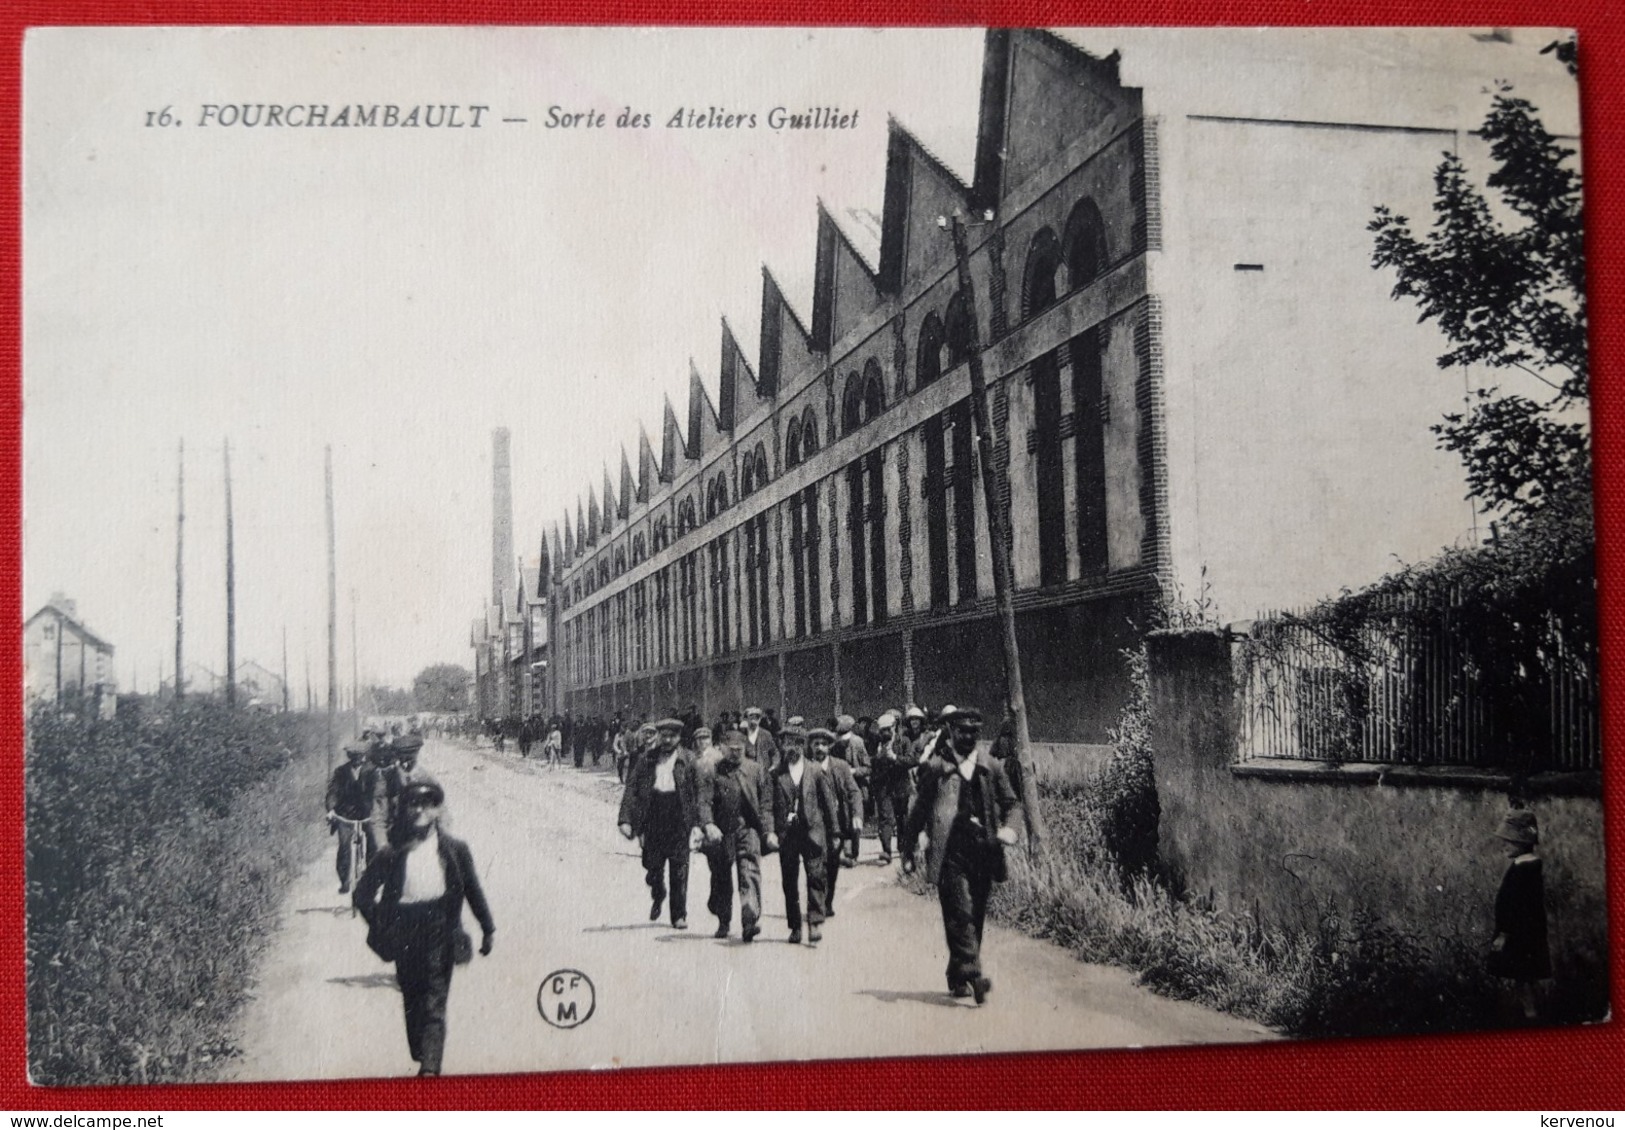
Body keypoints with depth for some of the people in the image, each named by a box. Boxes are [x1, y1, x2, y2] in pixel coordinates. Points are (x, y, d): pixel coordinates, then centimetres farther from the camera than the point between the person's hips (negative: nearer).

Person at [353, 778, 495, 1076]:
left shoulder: (455, 850, 4)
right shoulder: (392, 853, 3)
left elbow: (473, 890, 11)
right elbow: (363, 893, 10)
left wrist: (487, 929, 14)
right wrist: (381, 926, 3)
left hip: (439, 932, -2)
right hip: (405, 935, 2)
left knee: (434, 1003, -8)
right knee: (412, 1001, 10)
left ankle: (430, 1068, -15)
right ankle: (420, 1059, 24)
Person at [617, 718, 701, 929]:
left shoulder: (689, 760, 2)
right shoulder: (647, 760, 5)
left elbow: (698, 793, 1)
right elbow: (631, 790, 3)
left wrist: (697, 823, -6)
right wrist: (625, 819, -8)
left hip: (679, 822, -1)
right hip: (653, 822, 2)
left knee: (679, 872, 1)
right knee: (652, 870, 6)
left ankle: (679, 915, 11)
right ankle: (657, 896, 37)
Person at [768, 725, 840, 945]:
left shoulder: (816, 771, 6)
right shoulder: (776, 774, 5)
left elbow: (828, 802, 9)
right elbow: (770, 805, 4)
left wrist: (834, 832, 8)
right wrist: (770, 832, -6)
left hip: (812, 831, -1)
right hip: (786, 833, 1)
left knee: (815, 876, -12)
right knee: (789, 882, 5)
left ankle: (815, 923, -10)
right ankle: (795, 927, 15)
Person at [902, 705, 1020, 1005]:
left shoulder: (990, 769, 12)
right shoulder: (936, 767, 3)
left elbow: (1009, 802, 18)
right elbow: (920, 809, 6)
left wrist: (1008, 827, -2)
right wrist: (908, 848, 6)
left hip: (983, 853, 4)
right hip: (951, 853, -4)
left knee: (975, 917, 8)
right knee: (960, 913, -14)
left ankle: (958, 977, 19)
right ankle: (972, 974, -21)